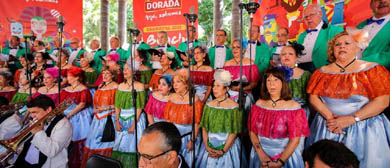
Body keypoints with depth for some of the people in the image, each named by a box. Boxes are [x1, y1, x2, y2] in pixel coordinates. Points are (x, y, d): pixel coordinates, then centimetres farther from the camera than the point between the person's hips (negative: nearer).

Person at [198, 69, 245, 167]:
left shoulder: (233, 107, -10)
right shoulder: (209, 105, 3)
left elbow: (234, 133, -12)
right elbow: (204, 128, 2)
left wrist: (223, 151, -15)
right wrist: (207, 147, -7)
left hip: (228, 146, -3)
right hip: (210, 147, 4)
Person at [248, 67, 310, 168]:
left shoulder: (293, 107, -7)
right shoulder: (259, 104, 1)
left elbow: (295, 139, -8)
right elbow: (252, 132, 1)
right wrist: (261, 154, -10)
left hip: (286, 154, -2)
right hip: (261, 153, 2)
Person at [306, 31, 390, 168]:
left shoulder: (372, 70, -1)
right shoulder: (323, 72, 6)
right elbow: (313, 97, 1)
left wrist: (351, 119, -17)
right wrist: (330, 117, -14)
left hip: (363, 129, -2)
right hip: (327, 127, 2)